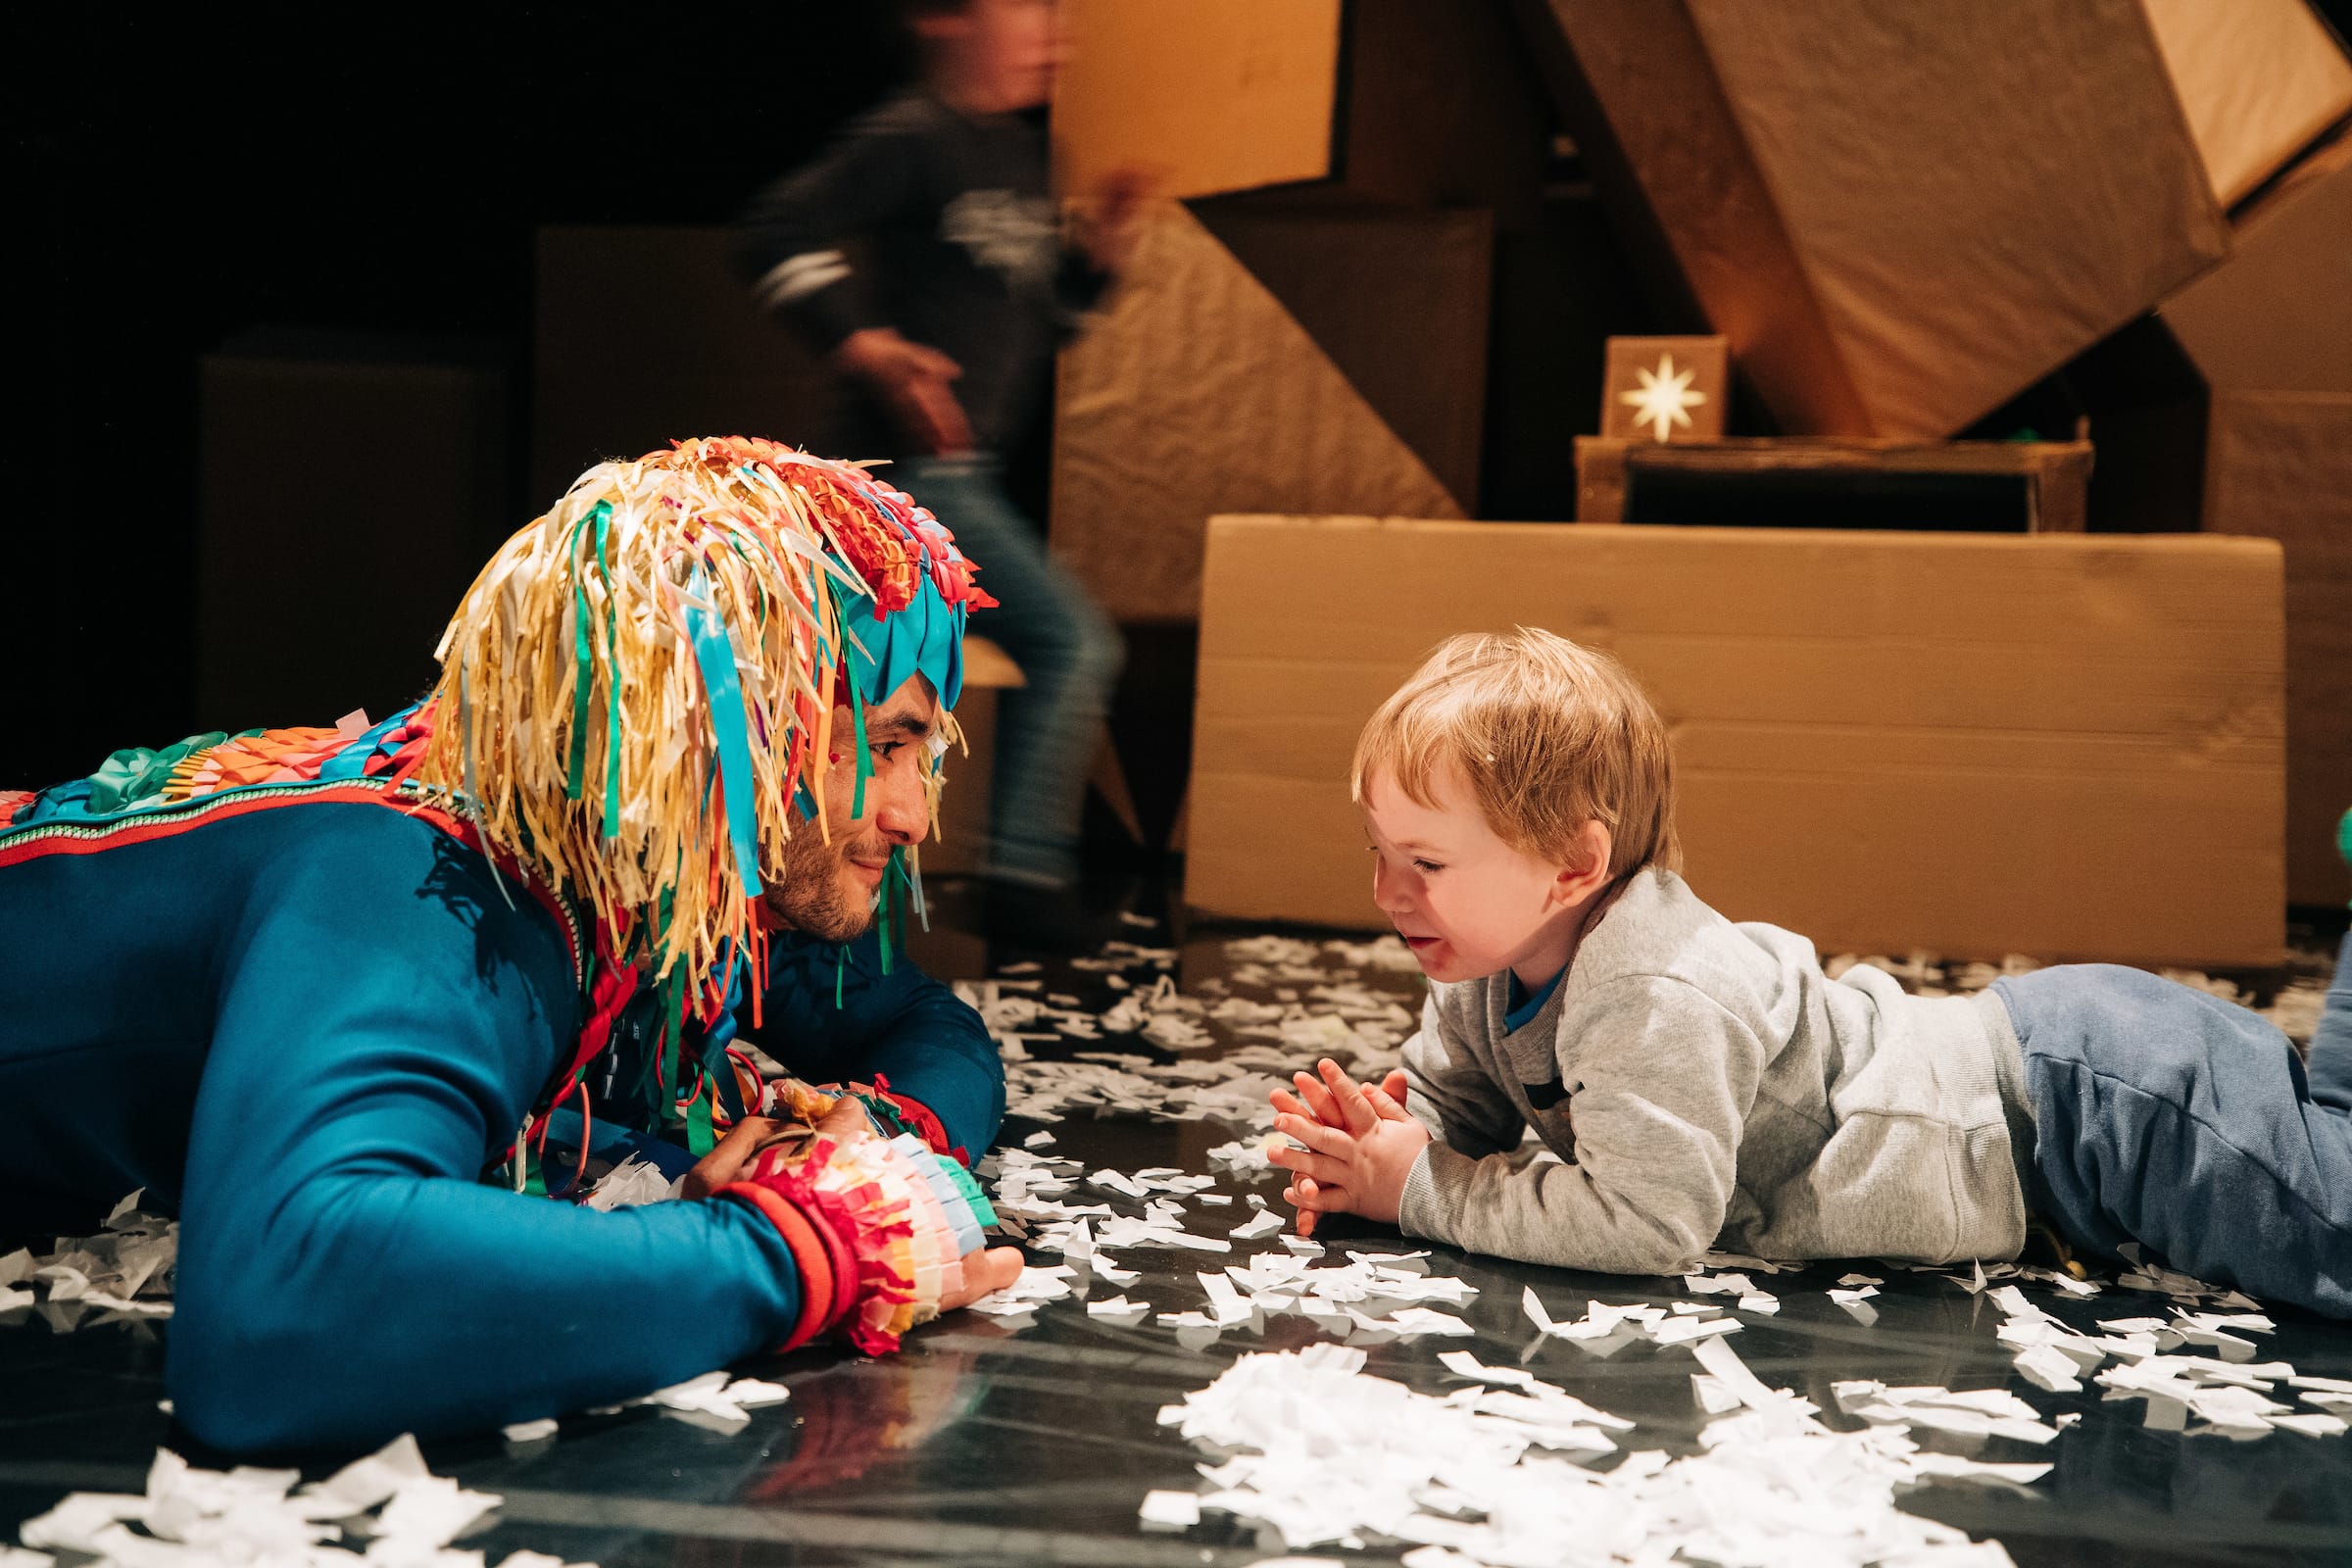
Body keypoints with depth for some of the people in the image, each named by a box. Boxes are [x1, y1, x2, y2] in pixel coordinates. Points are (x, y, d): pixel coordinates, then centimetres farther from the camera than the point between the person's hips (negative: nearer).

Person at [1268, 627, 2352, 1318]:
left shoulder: (1656, 1000, -33)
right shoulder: (1492, 971, -5)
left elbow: (1645, 1219, -37)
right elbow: (1447, 1095, 7)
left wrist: (1423, 1192, -29)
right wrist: (1372, 1150, -17)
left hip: (2082, 1106, -8)